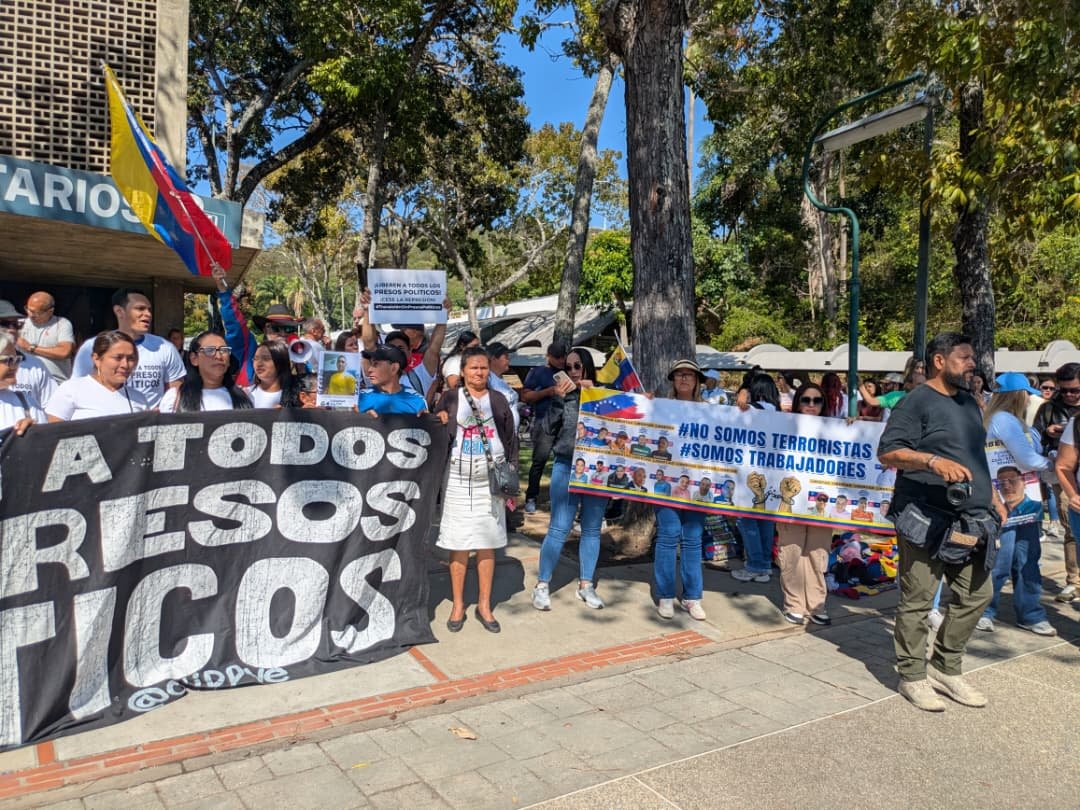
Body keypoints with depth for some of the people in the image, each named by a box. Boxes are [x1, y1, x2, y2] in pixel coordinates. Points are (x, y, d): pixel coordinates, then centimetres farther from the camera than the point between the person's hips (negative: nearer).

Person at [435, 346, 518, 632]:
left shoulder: (498, 400, 9)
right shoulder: (450, 398, 5)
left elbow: (511, 439, 10)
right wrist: (439, 422, -20)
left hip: (491, 480, 1)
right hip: (458, 479, -1)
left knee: (487, 544, 6)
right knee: (458, 544, 3)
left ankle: (484, 605, 18)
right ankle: (458, 606, 17)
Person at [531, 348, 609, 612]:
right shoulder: (561, 395, 1)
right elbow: (549, 429, -5)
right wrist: (558, 399, -16)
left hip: (598, 469, 2)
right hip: (566, 468, -2)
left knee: (591, 529, 10)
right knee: (559, 529, -3)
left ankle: (586, 584, 23)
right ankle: (542, 585, 8)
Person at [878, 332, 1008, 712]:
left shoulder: (969, 404, 19)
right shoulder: (917, 402, -8)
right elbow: (887, 453, -17)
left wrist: (994, 499, 21)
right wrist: (934, 460, -29)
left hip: (970, 522, 9)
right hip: (926, 521, -8)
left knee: (977, 594, 12)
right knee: (917, 601, 0)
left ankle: (947, 669, 26)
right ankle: (913, 677, 13)